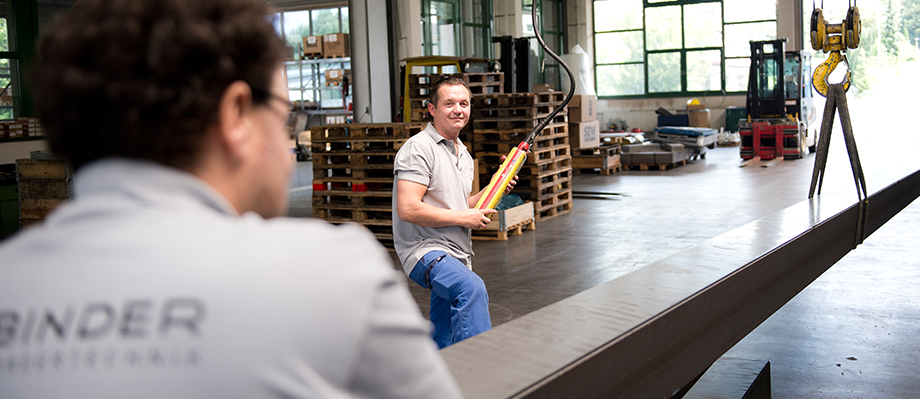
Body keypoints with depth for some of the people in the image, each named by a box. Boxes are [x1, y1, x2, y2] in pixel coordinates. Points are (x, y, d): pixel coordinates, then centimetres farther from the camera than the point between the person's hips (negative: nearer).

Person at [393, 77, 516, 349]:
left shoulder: (464, 155, 19)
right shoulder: (418, 148, -11)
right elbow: (408, 209, -21)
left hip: (458, 257, 9)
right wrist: (464, 218, -15)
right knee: (472, 288, -36)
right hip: (425, 249, -9)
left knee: (442, 344, 15)